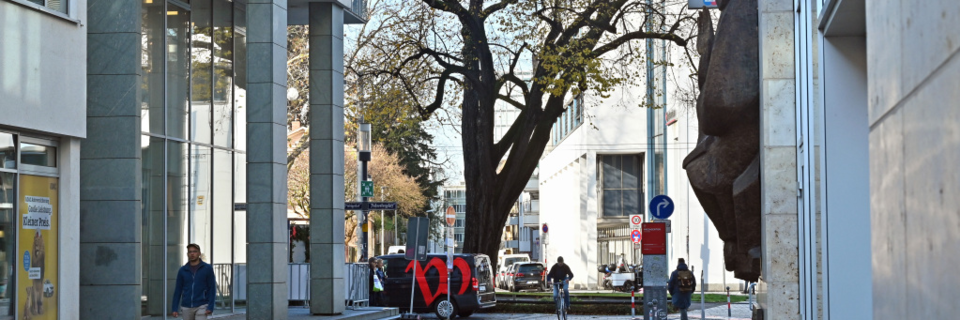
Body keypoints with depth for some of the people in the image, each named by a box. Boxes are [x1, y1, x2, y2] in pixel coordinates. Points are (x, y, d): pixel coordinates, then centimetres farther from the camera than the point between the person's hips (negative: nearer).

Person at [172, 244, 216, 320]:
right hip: (186, 307, 3)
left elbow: (212, 289, -4)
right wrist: (175, 309, 0)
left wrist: (210, 307, -13)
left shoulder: (208, 268, -2)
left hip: (201, 307, -3)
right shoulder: (182, 270, 5)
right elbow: (178, 290, 7)